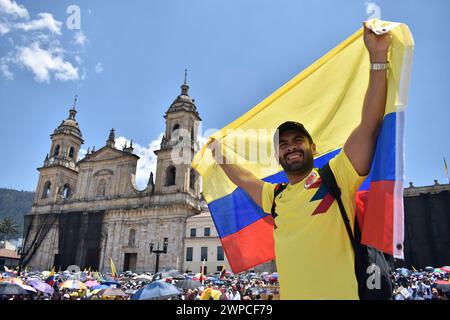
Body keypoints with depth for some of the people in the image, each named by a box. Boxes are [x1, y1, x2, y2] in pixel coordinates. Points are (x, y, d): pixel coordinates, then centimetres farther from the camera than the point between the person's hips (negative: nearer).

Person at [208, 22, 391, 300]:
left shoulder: (336, 177, -5)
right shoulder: (274, 196, 10)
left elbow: (370, 124, -12)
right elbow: (243, 178, 27)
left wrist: (378, 58, -15)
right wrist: (220, 157, 33)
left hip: (342, 293, -4)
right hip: (290, 294, 5)